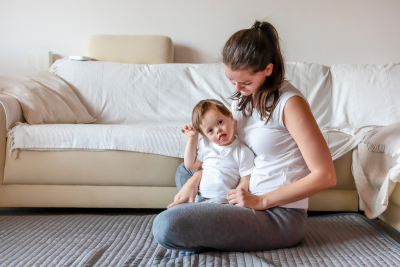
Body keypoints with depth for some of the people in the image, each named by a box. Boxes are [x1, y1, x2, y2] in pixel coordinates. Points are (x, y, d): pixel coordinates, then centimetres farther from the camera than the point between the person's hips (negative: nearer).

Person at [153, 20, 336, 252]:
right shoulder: (243, 96, 6)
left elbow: (325, 176, -21)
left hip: (280, 215, -9)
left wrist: (261, 201, -18)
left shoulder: (289, 103, -18)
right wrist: (193, 182, 2)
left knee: (166, 226, -25)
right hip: (251, 197, 9)